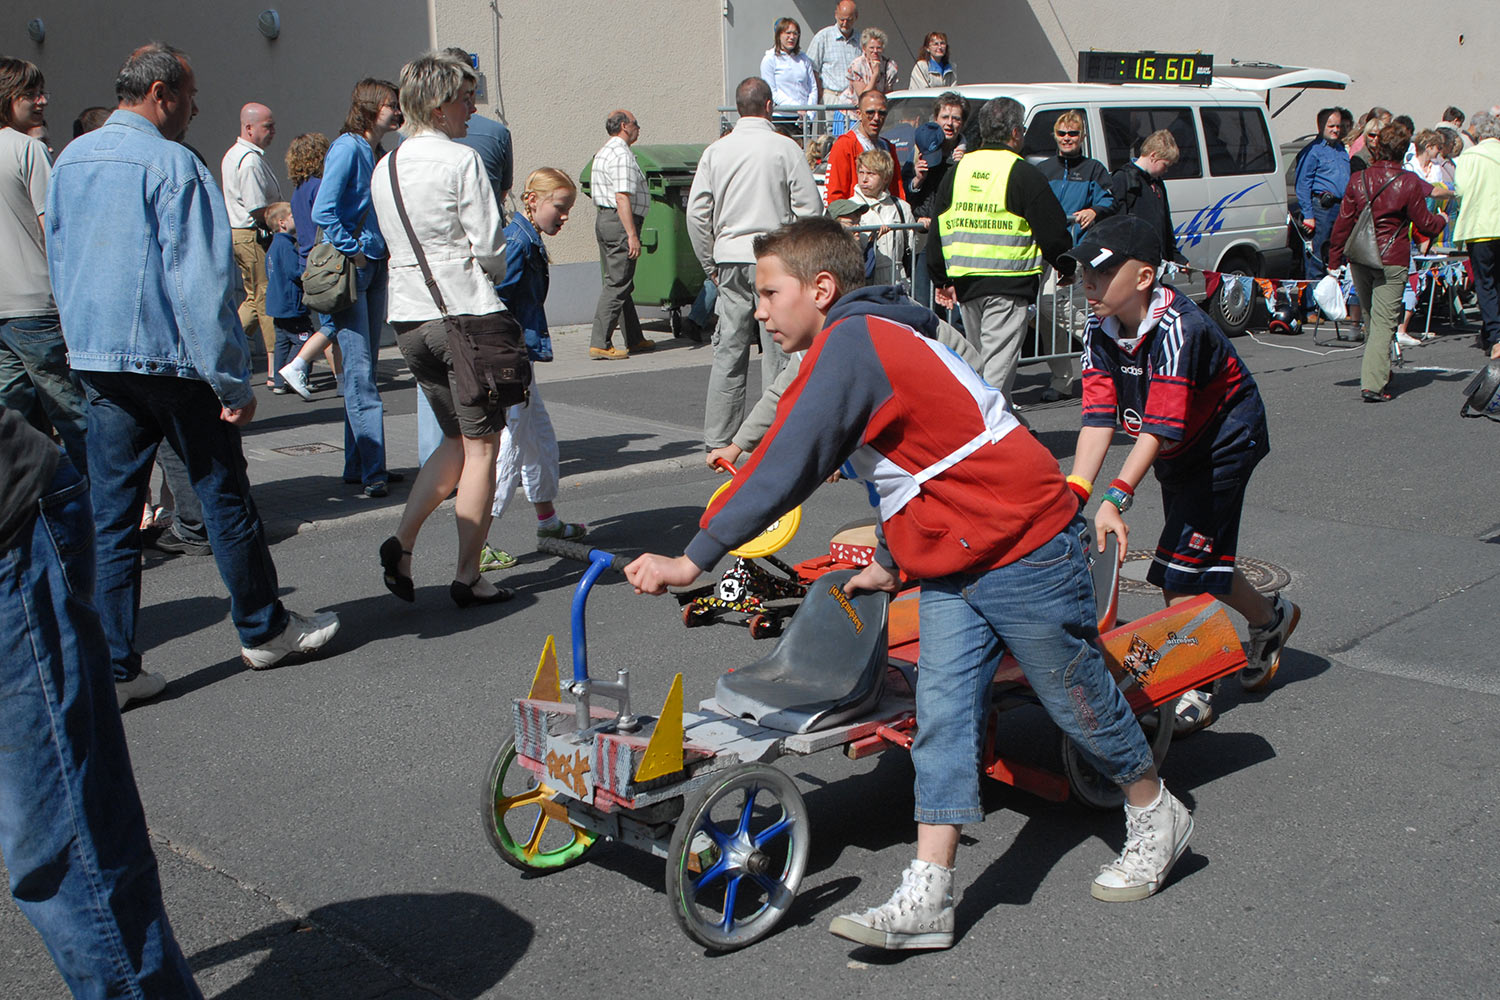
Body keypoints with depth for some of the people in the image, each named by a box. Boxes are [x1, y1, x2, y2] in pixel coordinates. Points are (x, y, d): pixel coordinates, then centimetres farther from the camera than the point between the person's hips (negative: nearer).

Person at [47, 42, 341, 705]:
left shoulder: (68, 162, 12)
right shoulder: (172, 164, -13)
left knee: (109, 514, 7)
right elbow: (202, 282, -17)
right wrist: (234, 380, -14)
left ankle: (112, 668, 7)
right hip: (172, 361, -7)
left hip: (94, 361, 7)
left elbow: (59, 267, 20)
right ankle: (264, 631, 23)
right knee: (224, 497, 9)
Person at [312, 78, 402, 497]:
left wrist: (385, 251, 12)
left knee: (366, 371, 10)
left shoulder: (376, 152, 14)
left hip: (375, 267, 9)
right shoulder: (347, 148, -11)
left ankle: (359, 465, 17)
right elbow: (322, 213, -19)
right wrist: (353, 253, -14)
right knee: (359, 373, -8)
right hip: (349, 270, -9)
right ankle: (371, 471, -8)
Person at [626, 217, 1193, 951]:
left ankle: (1156, 818, 33)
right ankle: (925, 902, -1)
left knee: (1078, 699, 9)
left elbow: (786, 468, -24)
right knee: (942, 715, 1)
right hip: (955, 564, 10)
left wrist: (694, 558, -21)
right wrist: (893, 564, 25)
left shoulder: (849, 343, -19)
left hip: (1025, 549, -10)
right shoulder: (874, 341, 12)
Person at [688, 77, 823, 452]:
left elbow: (696, 213, 5)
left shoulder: (716, 151, 5)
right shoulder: (784, 148, -4)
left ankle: (718, 439, 10)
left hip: (730, 258, 4)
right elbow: (810, 208, -6)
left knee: (728, 351, 7)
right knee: (778, 350, 1)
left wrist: (711, 263, 14)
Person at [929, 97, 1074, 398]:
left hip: (964, 281, 6)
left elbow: (939, 229, 14)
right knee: (999, 363, -6)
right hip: (1008, 283, -6)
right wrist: (1066, 268, 12)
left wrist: (942, 280, 21)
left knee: (979, 358, 19)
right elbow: (1052, 231, -5)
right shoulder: (1024, 174, -6)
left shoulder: (958, 170, 10)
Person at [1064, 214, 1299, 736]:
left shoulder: (1179, 329, -32)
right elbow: (1098, 418, -18)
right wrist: (1074, 493, -30)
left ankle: (1191, 688, 0)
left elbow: (1161, 427, -37)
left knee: (1181, 564, -11)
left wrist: (1115, 497, -45)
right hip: (1177, 454, 7)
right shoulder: (1099, 332, -11)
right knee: (1203, 560, 13)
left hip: (1224, 442, -7)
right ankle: (1270, 618, 39)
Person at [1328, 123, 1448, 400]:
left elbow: (1342, 223, 4)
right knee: (1383, 322, -5)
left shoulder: (1359, 179, 3)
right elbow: (1424, 224, 0)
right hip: (1391, 262, -4)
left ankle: (1377, 372, 28)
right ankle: (1373, 383, -13)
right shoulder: (1409, 182, -7)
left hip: (1359, 260, 4)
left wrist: (1334, 263, 10)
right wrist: (1442, 220, 23)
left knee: (1372, 317, 19)